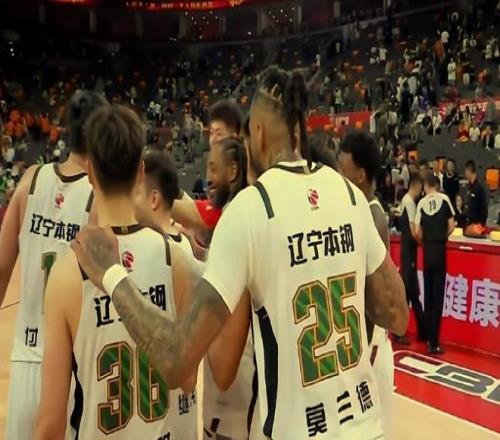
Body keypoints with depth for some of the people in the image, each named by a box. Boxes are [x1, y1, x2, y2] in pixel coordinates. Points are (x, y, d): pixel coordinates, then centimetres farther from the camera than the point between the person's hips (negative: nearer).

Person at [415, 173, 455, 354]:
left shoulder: (421, 203, 0)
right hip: (440, 249, -2)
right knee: (437, 296, 1)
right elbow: (451, 226, -5)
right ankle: (434, 343, 3)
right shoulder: (445, 199, -3)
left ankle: (429, 339, 20)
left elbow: (417, 232, -5)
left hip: (427, 251, 2)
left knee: (428, 295, 12)